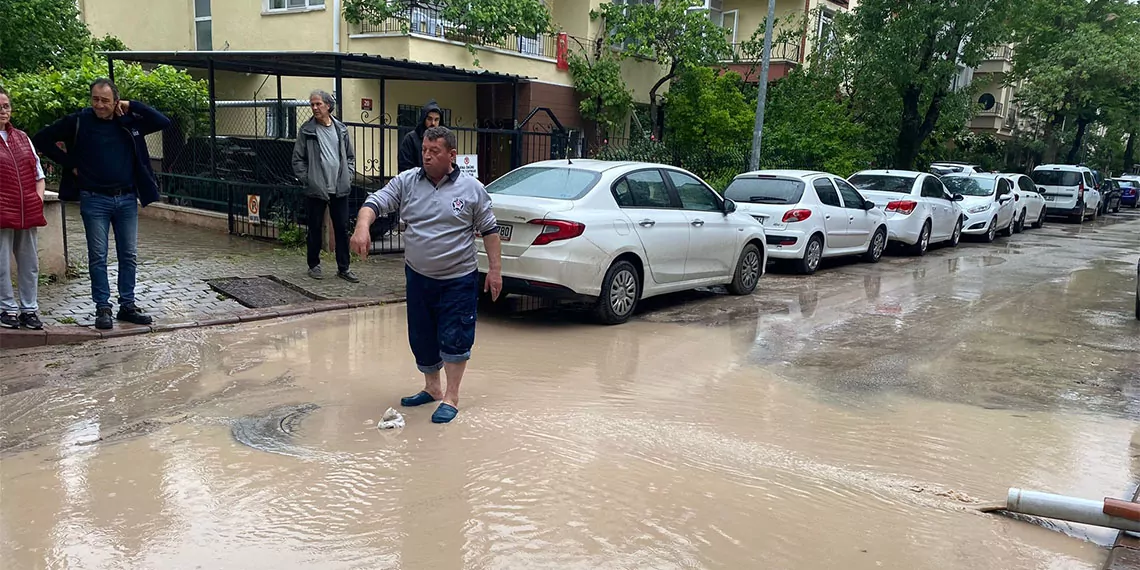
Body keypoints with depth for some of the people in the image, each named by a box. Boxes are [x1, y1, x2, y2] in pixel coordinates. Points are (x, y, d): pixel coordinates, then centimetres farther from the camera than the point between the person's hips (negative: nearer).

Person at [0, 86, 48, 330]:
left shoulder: (22, 137, 15)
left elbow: (38, 174, 18)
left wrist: (38, 200, 4)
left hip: (28, 213, 5)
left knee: (30, 264, 10)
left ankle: (29, 309, 19)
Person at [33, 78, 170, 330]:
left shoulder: (129, 121, 5)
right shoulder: (78, 121, -2)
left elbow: (163, 122, -1)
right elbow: (42, 139, 3)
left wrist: (131, 106, -5)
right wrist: (70, 164, -3)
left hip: (127, 199, 3)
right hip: (95, 200, -2)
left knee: (129, 255, 7)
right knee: (98, 257, 2)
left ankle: (128, 305, 16)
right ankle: (103, 308, 10)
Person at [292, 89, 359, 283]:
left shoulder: (341, 129, 8)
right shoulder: (306, 130, -2)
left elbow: (350, 156, 15)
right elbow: (298, 160, 0)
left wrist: (348, 177, 4)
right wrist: (307, 179, -7)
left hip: (340, 189, 3)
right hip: (316, 189, -3)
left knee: (342, 229, 5)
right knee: (315, 229, 7)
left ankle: (343, 268, 13)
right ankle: (314, 265, 21)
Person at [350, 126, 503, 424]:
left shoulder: (472, 188, -4)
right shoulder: (406, 182, 1)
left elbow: (489, 230, 0)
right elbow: (374, 203, -6)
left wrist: (495, 269, -4)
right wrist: (362, 228, -27)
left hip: (458, 280, -3)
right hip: (418, 277, 4)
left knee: (454, 340, -2)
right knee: (421, 339, 14)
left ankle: (451, 397, 12)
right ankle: (432, 388, 34)